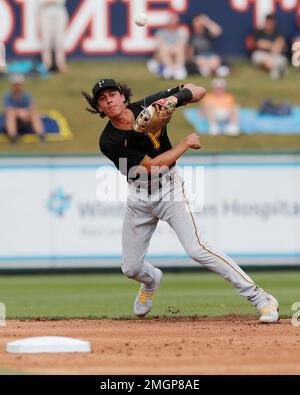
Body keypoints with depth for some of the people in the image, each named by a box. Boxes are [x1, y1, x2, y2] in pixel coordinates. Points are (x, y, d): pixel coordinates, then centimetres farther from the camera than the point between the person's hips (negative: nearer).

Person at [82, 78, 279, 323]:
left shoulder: (148, 106, -11)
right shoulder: (108, 141, -16)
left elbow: (199, 91, -5)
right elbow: (153, 165, -19)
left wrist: (175, 98, -24)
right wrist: (187, 143, -14)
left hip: (169, 190, -2)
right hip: (139, 197, 2)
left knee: (196, 249, -21)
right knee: (131, 268, 8)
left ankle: (261, 298, -21)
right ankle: (152, 280, 48)